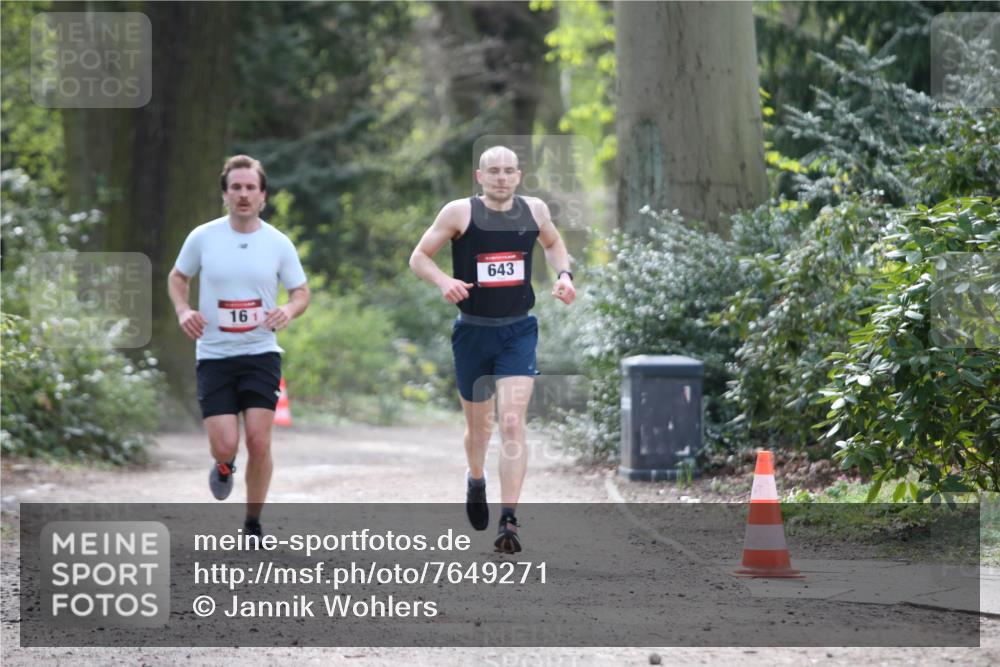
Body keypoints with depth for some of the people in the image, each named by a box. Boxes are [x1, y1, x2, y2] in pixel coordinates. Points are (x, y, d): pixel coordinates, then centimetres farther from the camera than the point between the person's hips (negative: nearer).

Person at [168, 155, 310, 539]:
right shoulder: (202, 238, -2)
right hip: (214, 357, 0)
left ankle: (253, 525, 8)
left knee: (259, 442, -10)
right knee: (224, 446, -10)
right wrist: (183, 311, -8)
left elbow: (302, 292, 8)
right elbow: (177, 278, 13)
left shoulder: (278, 244, -1)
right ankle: (224, 466, 30)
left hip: (261, 354, 0)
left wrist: (288, 310, -15)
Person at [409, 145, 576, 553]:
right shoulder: (460, 213, -7)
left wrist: (563, 274, 3)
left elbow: (553, 243, 23)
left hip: (518, 332, 0)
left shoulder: (535, 210, 1)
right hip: (473, 332, 0)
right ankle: (475, 481, 48)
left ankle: (509, 520, -16)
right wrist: (443, 281, -21)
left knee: (512, 423, -14)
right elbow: (419, 256, -1)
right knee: (478, 424, 15)